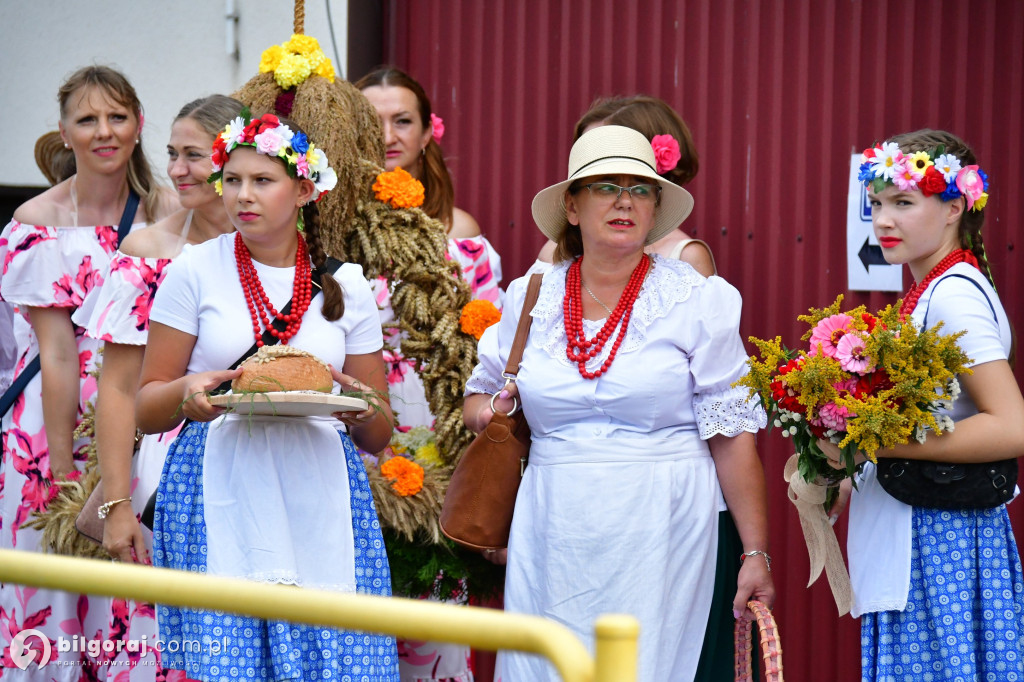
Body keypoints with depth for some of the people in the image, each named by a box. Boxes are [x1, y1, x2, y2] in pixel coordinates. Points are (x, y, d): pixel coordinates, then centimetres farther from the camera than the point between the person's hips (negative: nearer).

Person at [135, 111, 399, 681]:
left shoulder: (345, 286, 11)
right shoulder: (196, 271, 6)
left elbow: (378, 437, 15)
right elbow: (146, 409, 6)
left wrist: (364, 407, -7)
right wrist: (187, 392, -15)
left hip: (322, 499, 2)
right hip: (220, 499, -2)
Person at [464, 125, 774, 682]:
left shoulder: (698, 301, -1)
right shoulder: (530, 298, 7)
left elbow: (732, 436, -3)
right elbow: (480, 396, 22)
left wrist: (756, 553, -5)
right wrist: (490, 410, -1)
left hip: (658, 532, -3)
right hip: (553, 530, 3)